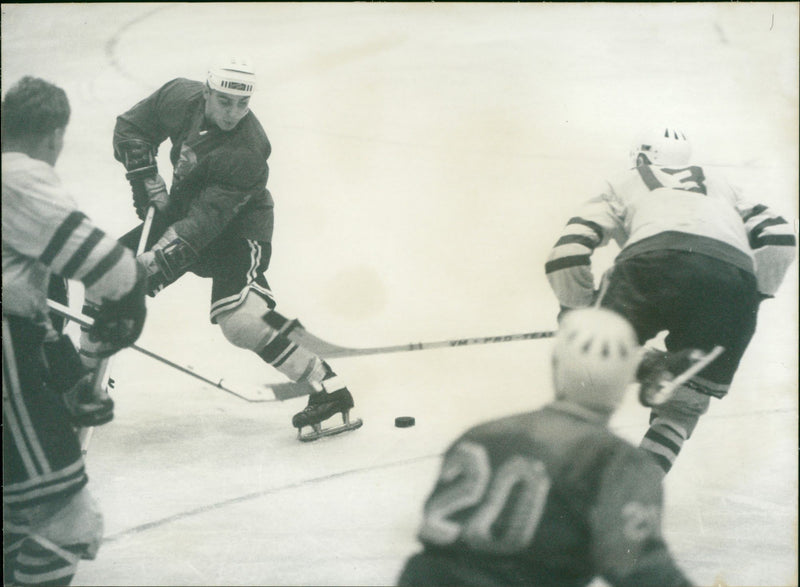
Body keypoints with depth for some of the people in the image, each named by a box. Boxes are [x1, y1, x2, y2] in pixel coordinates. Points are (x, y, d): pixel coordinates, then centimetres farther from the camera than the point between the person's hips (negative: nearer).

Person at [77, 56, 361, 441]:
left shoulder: (247, 152, -31)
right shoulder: (180, 97, -13)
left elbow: (208, 218, -36)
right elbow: (131, 127, 4)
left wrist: (161, 257, -44)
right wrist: (147, 180, -8)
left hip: (238, 227, -7)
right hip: (180, 211, 7)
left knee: (238, 316, -29)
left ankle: (329, 391, -21)